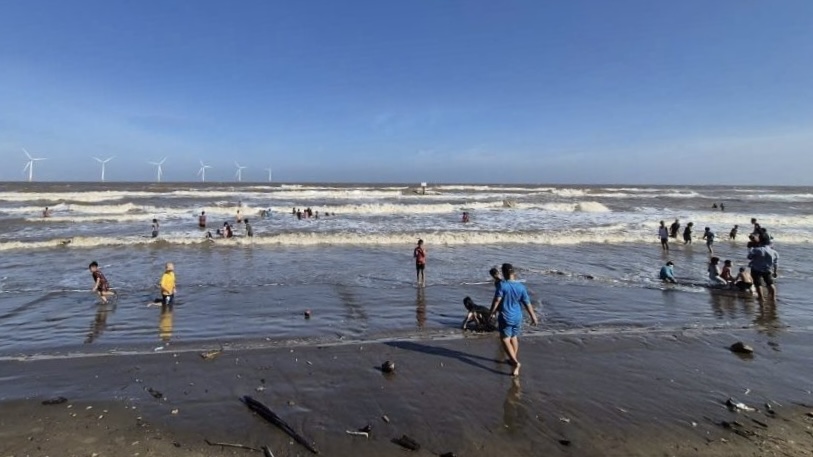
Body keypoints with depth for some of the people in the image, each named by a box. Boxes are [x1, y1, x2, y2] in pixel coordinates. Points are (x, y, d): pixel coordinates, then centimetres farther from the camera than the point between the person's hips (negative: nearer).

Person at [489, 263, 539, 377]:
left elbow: (497, 300, -18)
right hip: (517, 317, 5)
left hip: (505, 317, -5)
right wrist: (533, 316, 11)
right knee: (514, 338, 22)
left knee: (505, 340, -1)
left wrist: (492, 313, -6)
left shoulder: (502, 285, -17)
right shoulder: (521, 286, -3)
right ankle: (513, 359, 35)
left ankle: (515, 362, -15)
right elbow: (527, 303, 2)